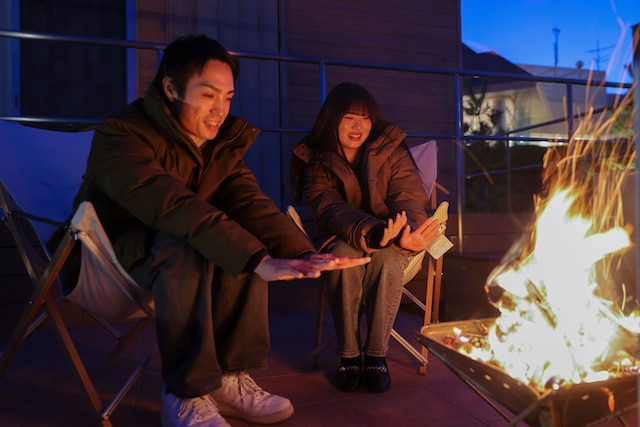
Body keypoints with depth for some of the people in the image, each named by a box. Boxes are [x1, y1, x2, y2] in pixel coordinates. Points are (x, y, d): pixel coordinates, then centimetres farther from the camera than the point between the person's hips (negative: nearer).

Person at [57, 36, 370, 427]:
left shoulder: (222, 142, -1)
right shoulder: (121, 136, -23)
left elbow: (251, 203, -16)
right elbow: (176, 208, -38)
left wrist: (303, 252, -35)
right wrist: (259, 259, -47)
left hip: (175, 242, 6)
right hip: (111, 249, -6)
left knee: (243, 243, -20)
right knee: (186, 247, -35)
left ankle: (229, 378, -13)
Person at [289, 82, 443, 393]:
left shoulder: (391, 151, -1)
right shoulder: (317, 163, -2)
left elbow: (410, 198, -14)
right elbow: (330, 211, -19)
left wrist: (409, 231, -40)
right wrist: (370, 233, -41)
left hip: (392, 250, 0)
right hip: (341, 242, 0)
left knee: (388, 256, -34)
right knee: (343, 255, -34)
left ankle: (376, 355, -20)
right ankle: (348, 354, -20)